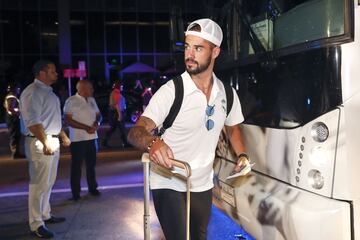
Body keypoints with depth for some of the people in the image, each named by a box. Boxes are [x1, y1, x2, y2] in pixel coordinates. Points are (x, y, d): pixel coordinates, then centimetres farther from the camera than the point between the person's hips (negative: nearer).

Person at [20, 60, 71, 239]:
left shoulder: (48, 91, 16)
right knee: (39, 184, -5)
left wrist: (63, 136, 27)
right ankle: (36, 224, 4)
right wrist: (45, 142, -30)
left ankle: (45, 215, 30)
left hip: (53, 141, 10)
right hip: (40, 143, -10)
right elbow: (32, 121, -23)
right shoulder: (32, 92, -14)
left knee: (48, 182, 17)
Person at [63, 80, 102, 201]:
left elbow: (98, 114, 17)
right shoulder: (71, 101, -10)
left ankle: (92, 188, 27)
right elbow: (68, 120, -15)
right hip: (77, 139, -6)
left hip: (92, 138, 6)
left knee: (91, 164, 15)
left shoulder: (91, 100, 10)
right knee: (76, 166, 3)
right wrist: (86, 127, -21)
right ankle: (75, 193, 11)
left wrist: (96, 123, -6)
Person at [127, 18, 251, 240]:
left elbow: (233, 127, 17)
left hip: (203, 186, 6)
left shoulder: (227, 93, -1)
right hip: (169, 185, -5)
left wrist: (242, 155, 1)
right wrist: (153, 142, -46)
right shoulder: (171, 91, -18)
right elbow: (136, 132, -25)